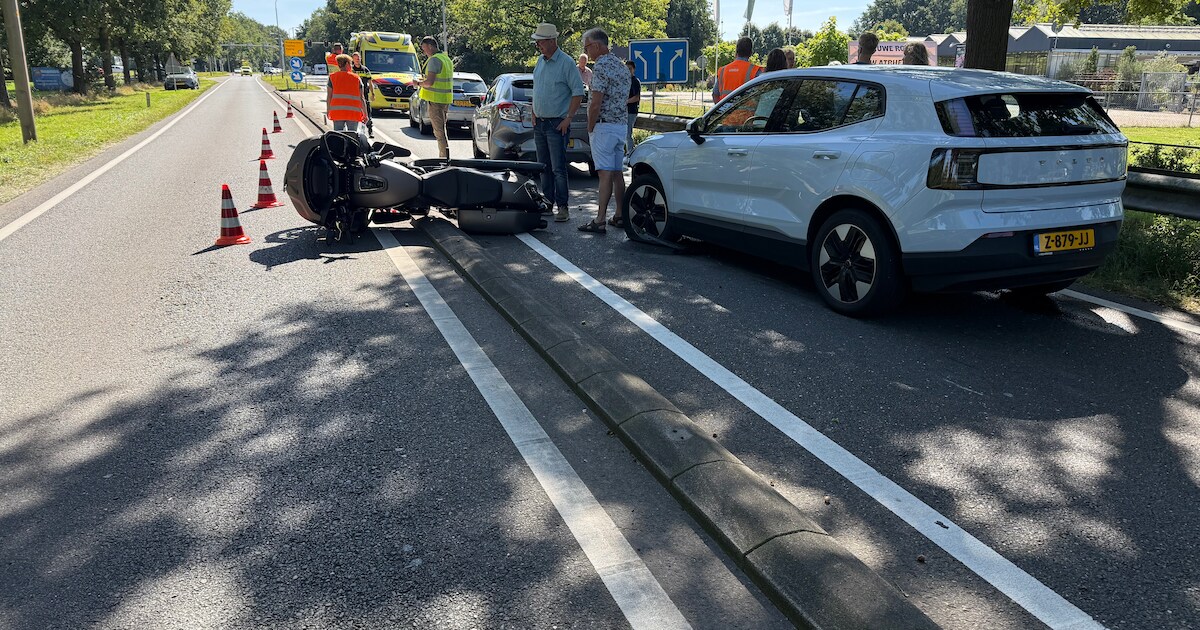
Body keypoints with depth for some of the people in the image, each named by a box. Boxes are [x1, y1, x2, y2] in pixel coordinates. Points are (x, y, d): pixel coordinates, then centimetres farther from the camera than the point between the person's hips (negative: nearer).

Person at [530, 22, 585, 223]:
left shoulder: (566, 63, -10)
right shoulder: (540, 61, 13)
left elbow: (578, 93, -12)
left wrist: (568, 118, -17)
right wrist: (534, 114, 15)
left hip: (557, 124, -8)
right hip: (539, 123, 8)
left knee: (558, 168, -10)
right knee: (544, 167, 12)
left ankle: (563, 206, -7)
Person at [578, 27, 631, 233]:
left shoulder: (602, 66, -14)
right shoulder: (622, 66, 15)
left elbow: (596, 103, -19)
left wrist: (590, 128, -8)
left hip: (604, 126, -9)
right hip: (622, 124, 9)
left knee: (605, 174, -10)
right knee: (617, 172, 12)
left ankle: (600, 220, -10)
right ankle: (620, 215, 16)